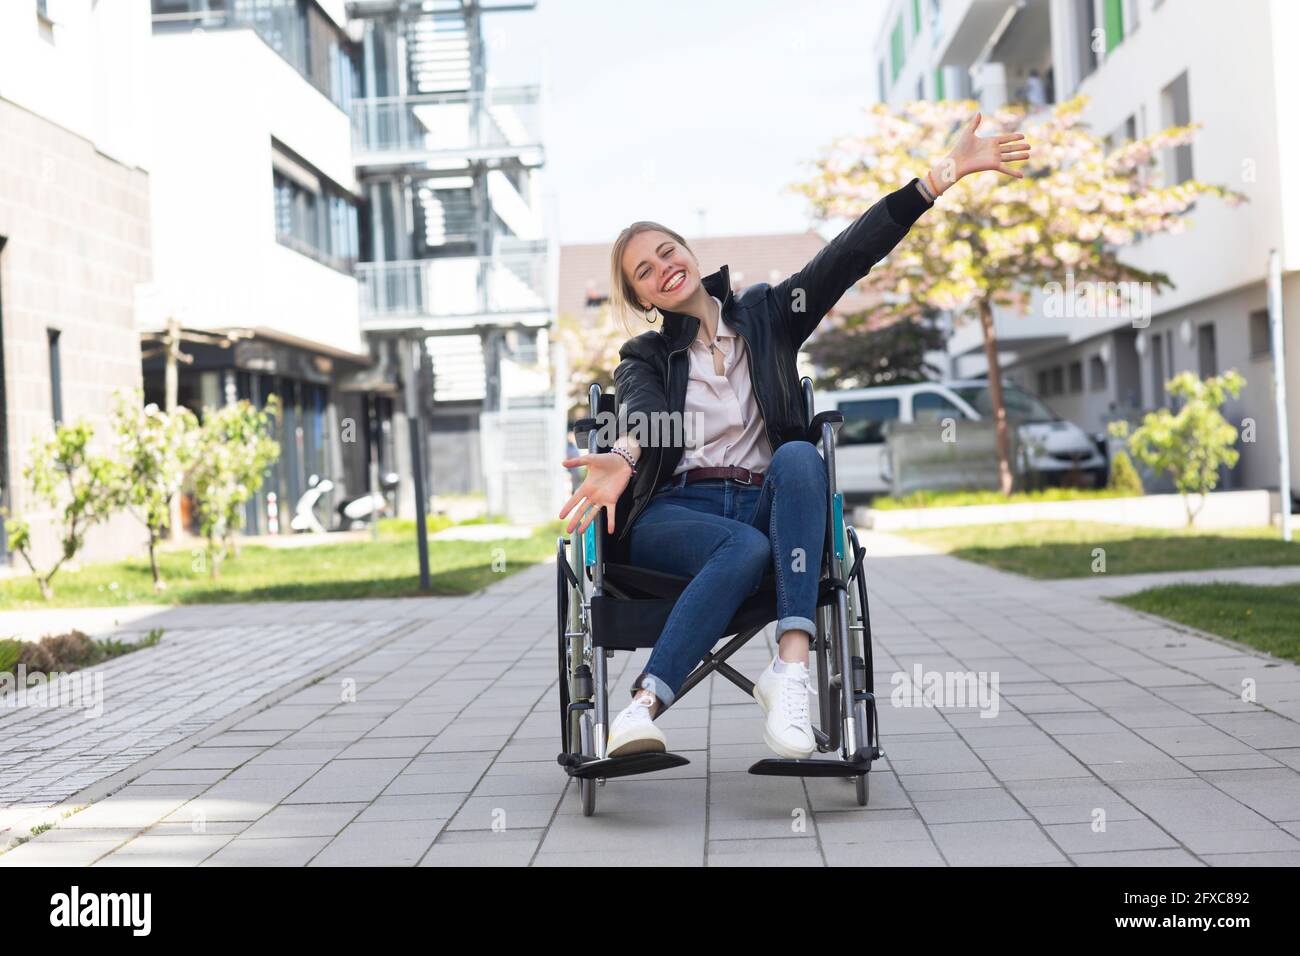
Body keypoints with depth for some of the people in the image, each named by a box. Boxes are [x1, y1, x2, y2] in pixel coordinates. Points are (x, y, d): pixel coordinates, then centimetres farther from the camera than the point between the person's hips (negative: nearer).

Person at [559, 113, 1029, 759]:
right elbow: (643, 413, -11)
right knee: (745, 547, -35)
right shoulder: (644, 357, 13)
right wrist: (623, 459, -38)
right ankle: (643, 706, -44)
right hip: (675, 508, -2)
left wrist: (943, 174, -5)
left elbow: (851, 253, 6)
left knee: (798, 456, -33)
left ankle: (790, 666, -44)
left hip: (765, 503, 2)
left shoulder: (765, 315, 17)